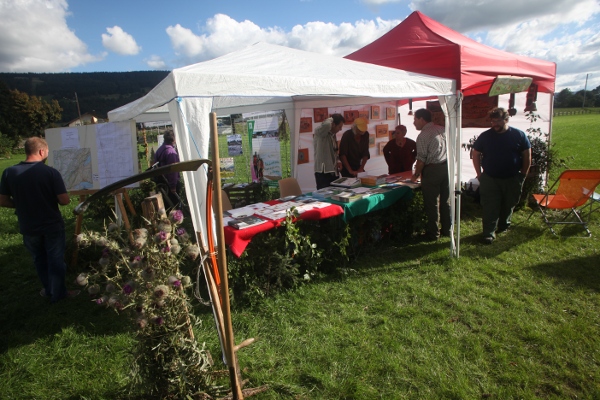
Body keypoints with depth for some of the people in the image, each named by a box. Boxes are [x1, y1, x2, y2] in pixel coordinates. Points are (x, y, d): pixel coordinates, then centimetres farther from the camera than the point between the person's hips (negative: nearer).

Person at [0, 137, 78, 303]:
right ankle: (58, 293, 23)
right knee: (56, 260, 12)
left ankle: (49, 290, 37)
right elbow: (64, 201, -18)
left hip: (28, 227, 4)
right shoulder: (51, 172, -18)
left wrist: (22, 205, 15)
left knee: (39, 260, 22)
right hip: (52, 226, -3)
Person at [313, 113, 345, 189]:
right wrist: (330, 119, -12)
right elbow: (326, 125, -35)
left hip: (333, 172, 9)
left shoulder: (333, 135, 14)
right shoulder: (321, 133, -11)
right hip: (323, 173, -8)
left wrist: (338, 160, 7)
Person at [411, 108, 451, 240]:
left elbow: (421, 159, -13)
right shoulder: (442, 129, 8)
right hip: (446, 167, 7)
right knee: (445, 201, 15)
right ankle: (447, 229, 25)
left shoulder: (423, 135, -12)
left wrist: (416, 175, 0)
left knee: (432, 204, 2)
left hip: (432, 170, -7)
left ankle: (433, 233, 9)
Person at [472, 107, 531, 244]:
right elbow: (476, 155, 4)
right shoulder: (485, 136, -2)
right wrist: (479, 174, -1)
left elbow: (527, 156, 4)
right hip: (490, 180, -1)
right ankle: (489, 233, 3)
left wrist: (523, 175, 1)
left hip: (512, 180, 1)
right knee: (490, 208, -2)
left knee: (508, 206, 16)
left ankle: (503, 225, 37)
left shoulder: (519, 135, -2)